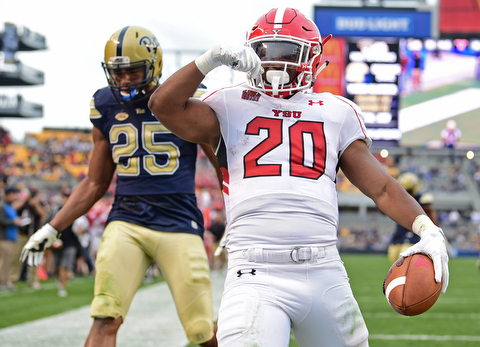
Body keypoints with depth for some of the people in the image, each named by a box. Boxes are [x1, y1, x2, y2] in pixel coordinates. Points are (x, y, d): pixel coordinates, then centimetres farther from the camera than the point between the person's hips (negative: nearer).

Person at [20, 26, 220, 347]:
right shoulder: (107, 109, 10)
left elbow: (224, 164, 9)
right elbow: (95, 184, 20)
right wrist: (52, 229, 14)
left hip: (179, 224, -2)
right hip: (126, 221, 2)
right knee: (105, 320, -17)